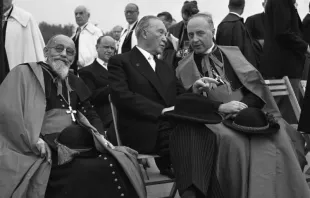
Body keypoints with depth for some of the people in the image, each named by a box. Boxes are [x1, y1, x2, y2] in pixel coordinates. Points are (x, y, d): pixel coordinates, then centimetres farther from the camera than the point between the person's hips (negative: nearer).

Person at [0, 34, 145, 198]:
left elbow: (90, 114, 26)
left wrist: (100, 135, 3)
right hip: (50, 148, -6)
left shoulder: (75, 82, 24)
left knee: (116, 165, -19)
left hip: (81, 144, 6)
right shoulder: (26, 73, 3)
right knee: (85, 172, -30)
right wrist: (34, 140, -22)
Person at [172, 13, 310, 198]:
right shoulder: (184, 68, 13)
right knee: (230, 141, -37)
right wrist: (220, 107, -15)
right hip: (214, 118, -1)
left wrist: (243, 106, -12)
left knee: (277, 137, -29)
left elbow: (257, 86, 8)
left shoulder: (233, 53, 17)